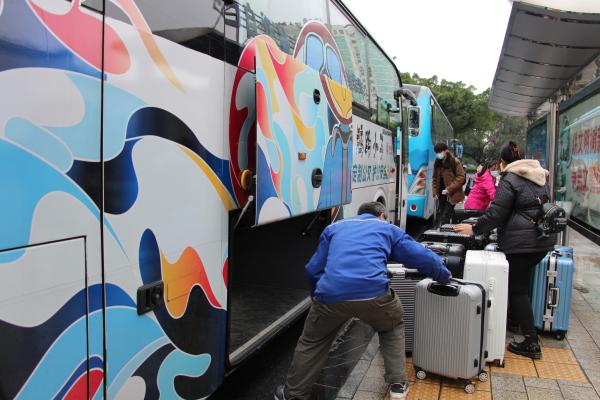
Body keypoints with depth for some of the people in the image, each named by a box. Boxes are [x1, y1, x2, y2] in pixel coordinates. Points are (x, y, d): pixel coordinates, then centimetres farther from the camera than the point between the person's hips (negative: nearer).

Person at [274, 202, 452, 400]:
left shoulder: (334, 228, 30)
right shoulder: (389, 229, 27)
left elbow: (313, 270, 27)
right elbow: (423, 257, 23)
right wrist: (445, 276, 41)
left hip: (331, 294, 1)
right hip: (374, 292, -1)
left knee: (312, 342, 27)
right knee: (392, 329, 34)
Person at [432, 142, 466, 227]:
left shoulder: (455, 162, -9)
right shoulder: (437, 163, 9)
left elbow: (461, 177, -13)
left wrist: (449, 189, -18)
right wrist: (435, 193, 6)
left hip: (452, 195, -6)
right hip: (441, 194, 6)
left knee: (445, 218, -10)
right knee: (439, 216, 9)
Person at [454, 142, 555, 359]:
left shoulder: (509, 180, -10)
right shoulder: (539, 177, 15)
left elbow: (495, 213, -14)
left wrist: (474, 229, -3)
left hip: (521, 242, -8)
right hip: (544, 239, 8)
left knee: (518, 290, 1)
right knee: (523, 284, 17)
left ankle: (531, 343, 5)